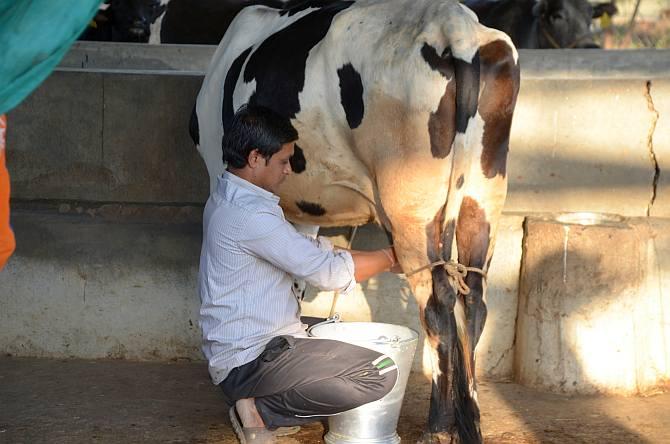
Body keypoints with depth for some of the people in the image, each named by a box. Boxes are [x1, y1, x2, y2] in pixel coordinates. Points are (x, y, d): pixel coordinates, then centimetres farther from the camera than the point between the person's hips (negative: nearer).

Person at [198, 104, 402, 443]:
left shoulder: (227, 200, 12)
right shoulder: (249, 215, -21)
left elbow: (309, 251, 17)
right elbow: (328, 271, -19)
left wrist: (378, 259, 10)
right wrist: (389, 258, -3)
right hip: (250, 361, -11)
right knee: (380, 375, -16)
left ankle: (260, 405, 12)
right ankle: (263, 411, -6)